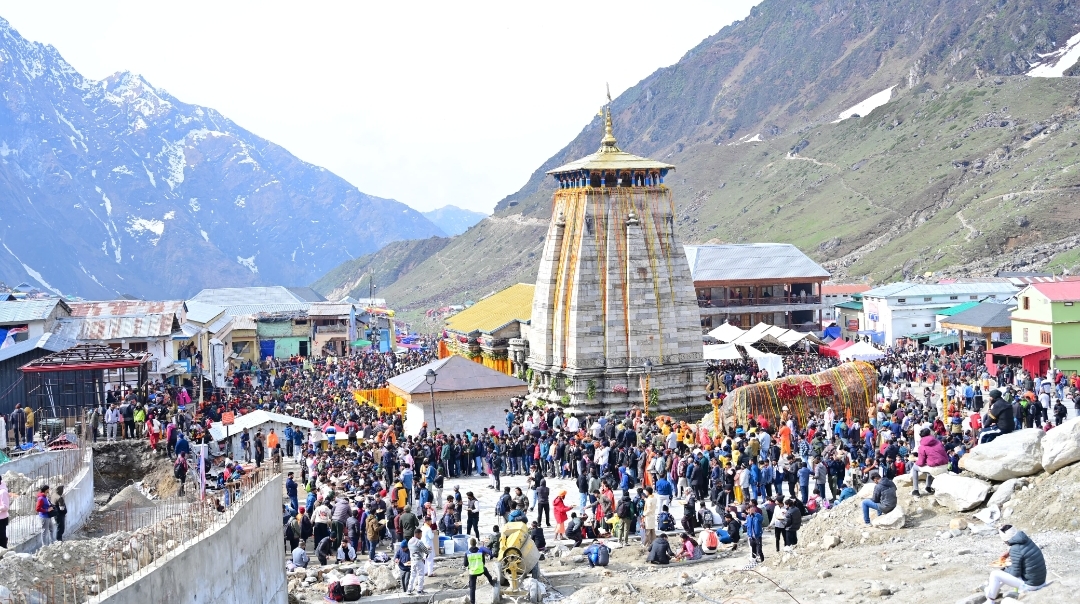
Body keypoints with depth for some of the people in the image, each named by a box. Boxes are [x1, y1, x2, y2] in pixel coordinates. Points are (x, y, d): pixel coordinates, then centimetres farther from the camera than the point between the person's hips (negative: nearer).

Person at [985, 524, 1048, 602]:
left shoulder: (1015, 549, -22)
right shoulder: (1027, 541, 2)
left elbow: (1015, 573, -18)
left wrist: (1003, 570, 1)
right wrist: (1009, 555, 11)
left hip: (1029, 585, -9)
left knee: (994, 575, -4)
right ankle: (995, 593, 40)